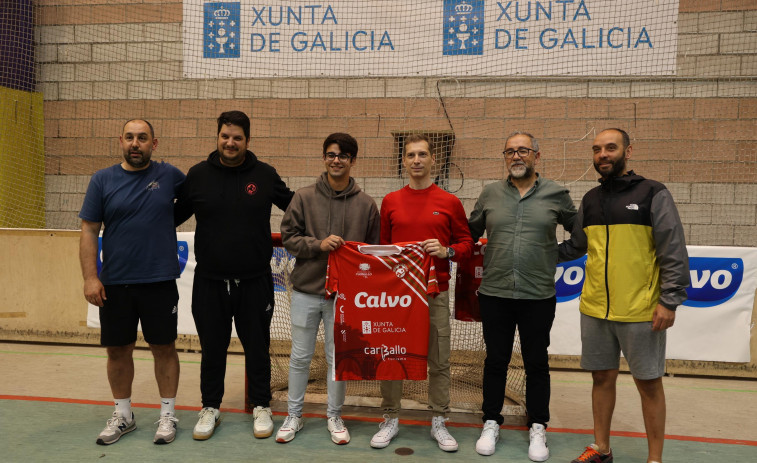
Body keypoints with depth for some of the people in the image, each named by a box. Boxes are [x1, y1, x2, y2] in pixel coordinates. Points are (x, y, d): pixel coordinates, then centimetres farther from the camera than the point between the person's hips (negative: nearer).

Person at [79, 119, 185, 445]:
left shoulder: (169, 175, 1)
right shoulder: (102, 180, 3)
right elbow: (89, 231, 1)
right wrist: (90, 277, -7)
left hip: (159, 281, -1)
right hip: (114, 284, 1)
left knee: (164, 347, 6)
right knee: (117, 349, 11)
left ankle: (167, 415, 23)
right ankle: (123, 415, 31)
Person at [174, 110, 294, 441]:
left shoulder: (265, 175, 1)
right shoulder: (198, 175, 3)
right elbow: (175, 215, 12)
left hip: (255, 281, -1)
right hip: (209, 281, 1)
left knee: (257, 346, 11)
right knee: (212, 348, 13)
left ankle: (261, 407, 29)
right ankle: (210, 408, 32)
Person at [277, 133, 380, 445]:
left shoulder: (366, 204, 2)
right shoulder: (304, 197, 1)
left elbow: (373, 249, 7)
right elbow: (288, 237, 1)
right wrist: (318, 245, -15)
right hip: (306, 291, 0)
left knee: (338, 358, 10)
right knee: (300, 357, 11)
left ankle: (334, 416, 28)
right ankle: (294, 416, 28)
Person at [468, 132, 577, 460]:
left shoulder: (556, 195, 1)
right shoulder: (490, 194, 5)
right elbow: (471, 233, 14)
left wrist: (558, 254, 5)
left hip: (538, 297, -1)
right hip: (494, 294, 1)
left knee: (537, 364, 10)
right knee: (495, 361, 12)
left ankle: (537, 427, 28)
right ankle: (491, 423, 28)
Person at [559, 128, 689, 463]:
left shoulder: (653, 194, -4)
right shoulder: (590, 200, 10)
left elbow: (674, 253, -7)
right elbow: (574, 247, 18)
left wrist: (669, 301, -12)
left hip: (641, 312, -4)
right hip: (594, 310, 5)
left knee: (649, 383, 7)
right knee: (602, 377, 14)